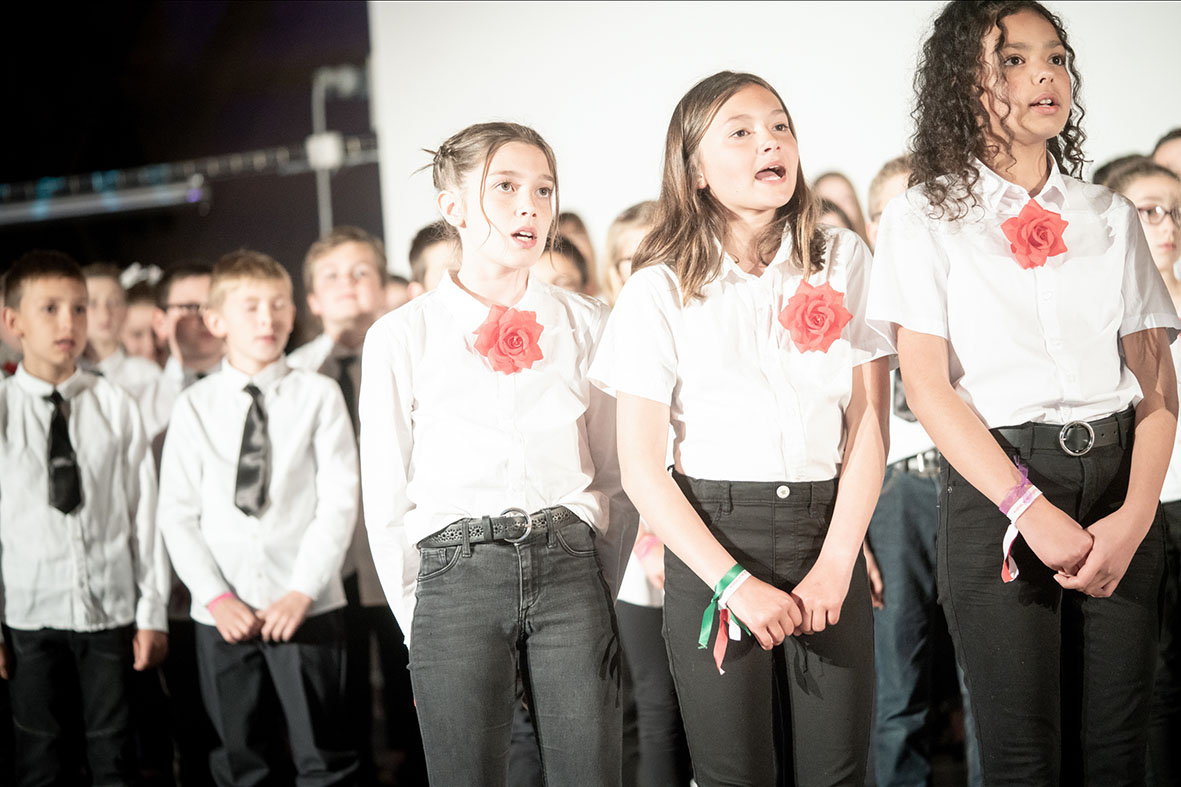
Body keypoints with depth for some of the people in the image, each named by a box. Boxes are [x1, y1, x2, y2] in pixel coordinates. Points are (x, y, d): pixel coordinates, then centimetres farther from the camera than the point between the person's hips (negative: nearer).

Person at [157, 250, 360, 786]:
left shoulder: (319, 395, 1)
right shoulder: (195, 406, 5)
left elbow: (339, 500, -4)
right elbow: (177, 512, 3)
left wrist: (302, 591, -12)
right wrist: (215, 597, -8)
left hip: (308, 606, -2)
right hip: (222, 613, 2)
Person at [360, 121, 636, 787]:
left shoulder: (588, 325, 8)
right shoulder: (402, 338, 3)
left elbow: (617, 479, 12)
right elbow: (386, 503, 5)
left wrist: (594, 593, 8)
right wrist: (422, 618, 3)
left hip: (569, 567, 2)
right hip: (456, 575, -1)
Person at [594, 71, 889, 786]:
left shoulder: (843, 260, 5)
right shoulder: (661, 289, -1)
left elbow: (869, 425, 2)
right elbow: (642, 466, -4)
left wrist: (835, 563, -8)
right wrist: (734, 581, -12)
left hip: (829, 535, 2)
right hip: (712, 539, -1)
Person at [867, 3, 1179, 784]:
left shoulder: (1111, 216, 13)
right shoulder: (924, 218, 3)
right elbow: (927, 385, -5)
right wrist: (1030, 510, -15)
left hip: (1116, 482, 3)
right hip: (997, 491, -3)